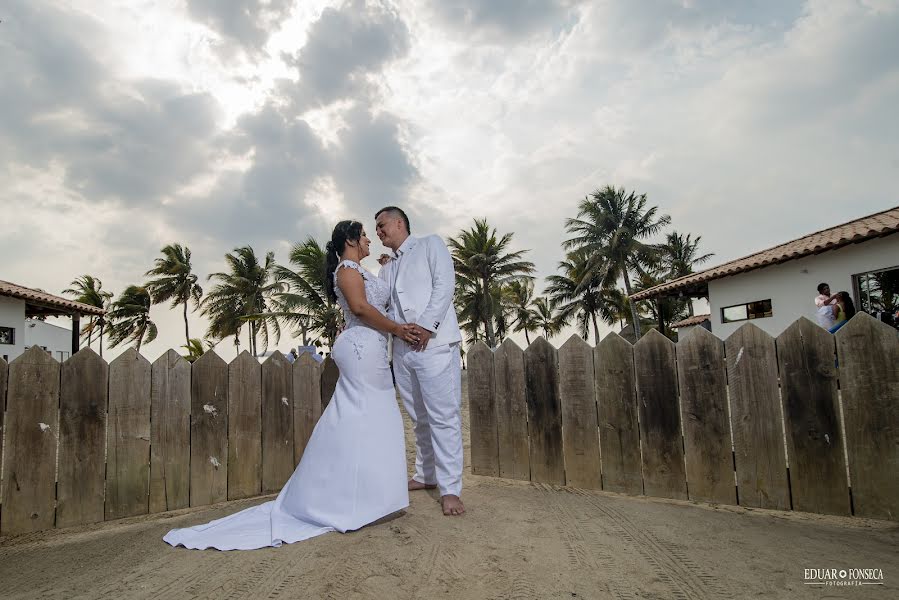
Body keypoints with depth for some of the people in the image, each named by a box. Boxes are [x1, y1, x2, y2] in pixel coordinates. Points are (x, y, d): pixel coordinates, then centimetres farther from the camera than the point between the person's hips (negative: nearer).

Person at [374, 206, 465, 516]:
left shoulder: (430, 244, 8)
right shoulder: (386, 266, 24)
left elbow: (445, 284, -6)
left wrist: (427, 324, -17)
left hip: (434, 343, -6)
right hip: (402, 348, 6)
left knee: (443, 416, -6)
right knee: (419, 418, 12)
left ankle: (450, 488, -2)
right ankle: (426, 475, 23)